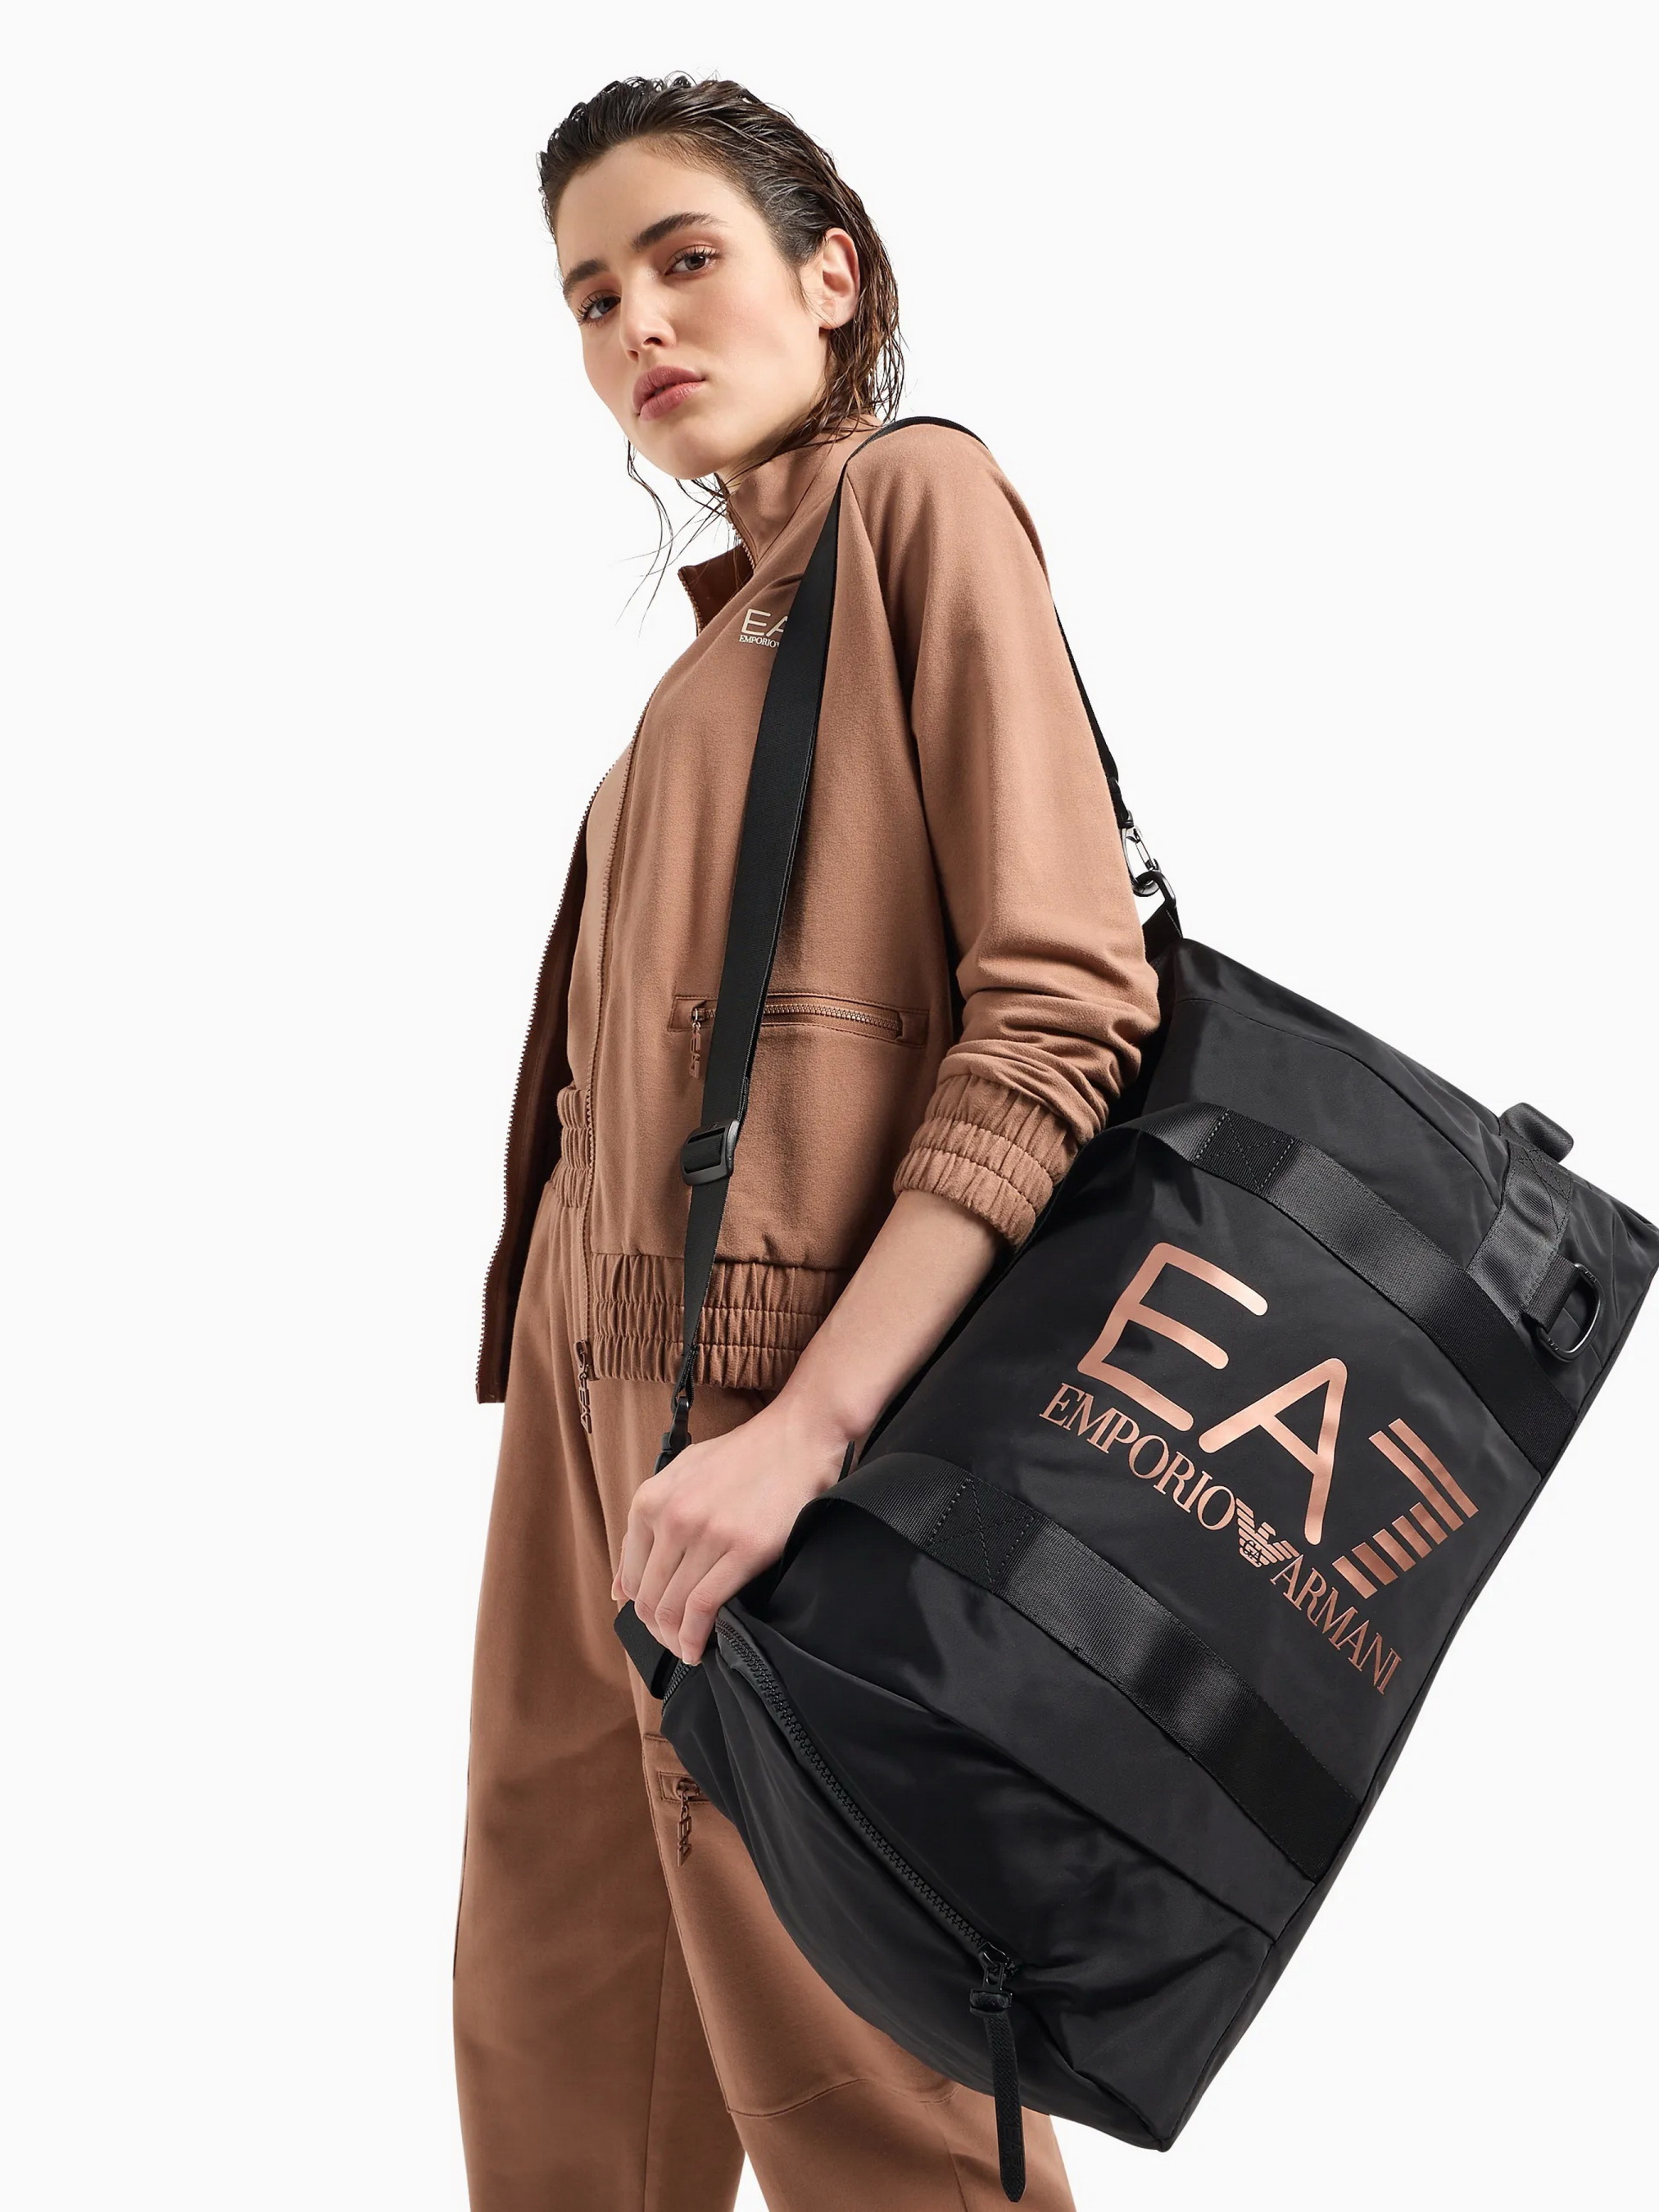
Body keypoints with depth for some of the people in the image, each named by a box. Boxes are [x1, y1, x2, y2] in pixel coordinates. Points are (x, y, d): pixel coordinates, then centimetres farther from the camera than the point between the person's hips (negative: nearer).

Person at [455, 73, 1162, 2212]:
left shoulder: (921, 500, -5)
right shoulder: (722, 630, 18)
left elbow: (1067, 1006, -16)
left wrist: (805, 1425, -23)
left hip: (775, 1401, -8)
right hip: (593, 1386, 8)